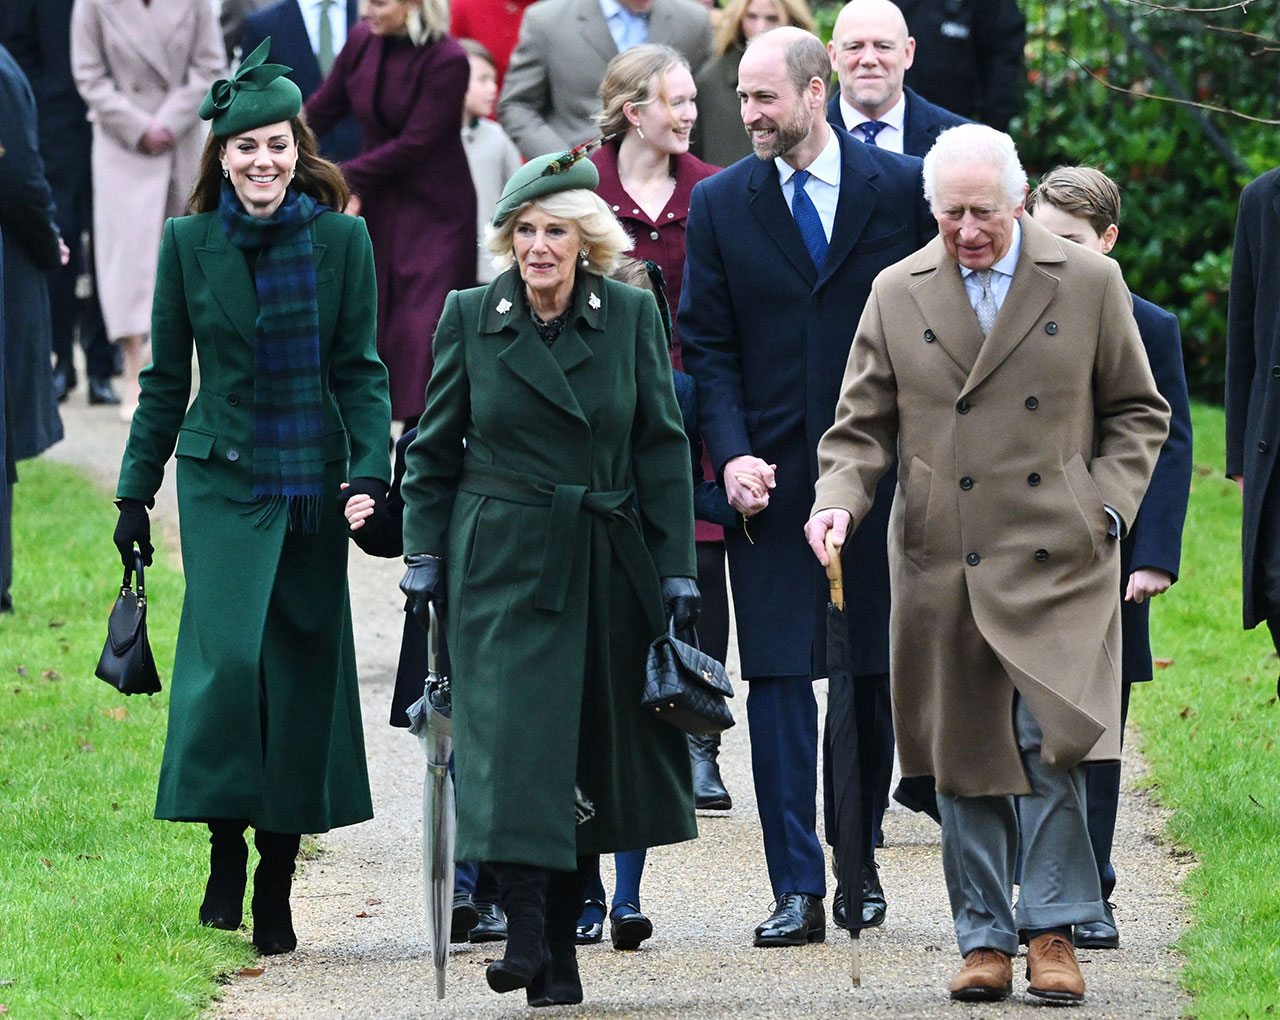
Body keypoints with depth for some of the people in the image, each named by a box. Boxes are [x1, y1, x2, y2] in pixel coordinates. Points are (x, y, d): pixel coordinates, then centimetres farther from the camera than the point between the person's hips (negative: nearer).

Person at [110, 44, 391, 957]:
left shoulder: (341, 240, 0)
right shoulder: (190, 243, 3)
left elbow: (361, 370, 1)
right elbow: (166, 378, 9)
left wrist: (371, 473, -11)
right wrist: (136, 493, 8)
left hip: (311, 485, 0)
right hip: (222, 479, 0)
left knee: (301, 667, 2)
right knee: (228, 652, -16)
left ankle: (277, 882, 10)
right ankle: (226, 842, -1)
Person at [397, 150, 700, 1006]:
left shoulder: (632, 316, 1)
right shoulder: (471, 317, 1)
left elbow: (663, 447, 3)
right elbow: (435, 449, 8)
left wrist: (676, 569, -1)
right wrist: (425, 554, 2)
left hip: (607, 565, 1)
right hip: (503, 563, -1)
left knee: (596, 745, 5)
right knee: (513, 740, -11)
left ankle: (562, 931, 14)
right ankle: (528, 932, -13)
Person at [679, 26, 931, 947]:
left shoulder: (902, 189, 0)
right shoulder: (722, 204, 5)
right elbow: (708, 344, 5)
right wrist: (732, 453, -9)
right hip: (771, 480, 1)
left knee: (879, 676, 4)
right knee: (778, 679, -3)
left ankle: (857, 861, 20)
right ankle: (798, 889, 0)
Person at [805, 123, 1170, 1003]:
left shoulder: (1089, 284, 4)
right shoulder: (898, 295, 7)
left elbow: (1138, 412, 11)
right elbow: (863, 425, 10)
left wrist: (1106, 505, -2)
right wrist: (838, 500, -8)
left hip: (1057, 563, -2)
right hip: (944, 567, 2)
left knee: (1049, 741, -13)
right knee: (964, 753, 3)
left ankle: (1052, 930, 0)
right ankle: (985, 940, 12)